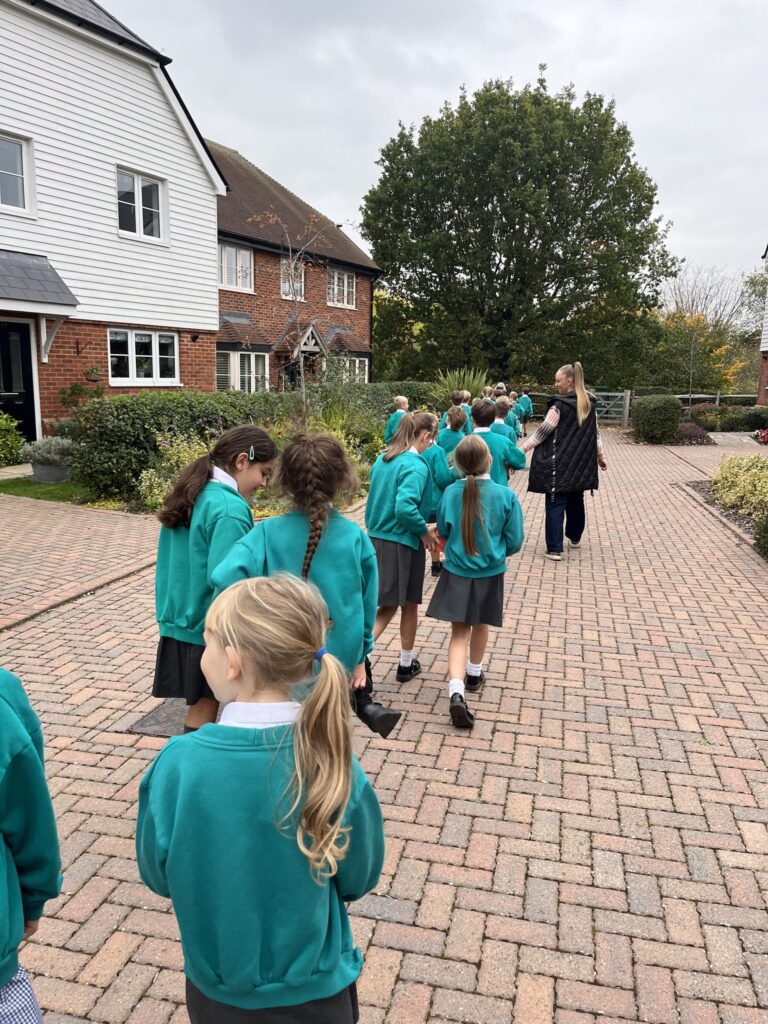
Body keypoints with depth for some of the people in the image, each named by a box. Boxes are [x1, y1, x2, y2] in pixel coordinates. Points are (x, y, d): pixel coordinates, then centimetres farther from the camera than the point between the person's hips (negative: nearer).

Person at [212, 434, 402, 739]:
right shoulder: (355, 537, -10)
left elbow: (225, 578, -30)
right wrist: (360, 657, 12)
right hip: (340, 659, 1)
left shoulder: (267, 533, -15)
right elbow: (367, 602, -2)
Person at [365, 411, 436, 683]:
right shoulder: (416, 465, -18)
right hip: (404, 543, -6)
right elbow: (405, 507, -29)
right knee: (409, 605, 14)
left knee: (387, 606, 13)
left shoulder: (382, 459, 6)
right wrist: (424, 530, -14)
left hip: (376, 538, 7)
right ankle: (406, 664, 29)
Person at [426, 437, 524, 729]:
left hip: (456, 572, 0)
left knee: (459, 632, 5)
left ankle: (456, 692, -12)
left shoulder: (451, 492, -11)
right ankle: (474, 675, 43)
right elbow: (514, 541, -6)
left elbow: (443, 531, 3)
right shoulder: (506, 495, -14)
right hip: (490, 573, 0)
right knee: (480, 624, 22)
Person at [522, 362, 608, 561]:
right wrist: (601, 457, 21)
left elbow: (542, 432, -13)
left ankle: (554, 549, -6)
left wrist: (522, 449, -5)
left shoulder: (560, 405, -15)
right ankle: (575, 537, 39)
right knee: (576, 500, 22)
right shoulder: (589, 404, 6)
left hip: (559, 463, -7)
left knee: (555, 504, -3)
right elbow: (595, 434, 12)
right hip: (581, 463, 7)